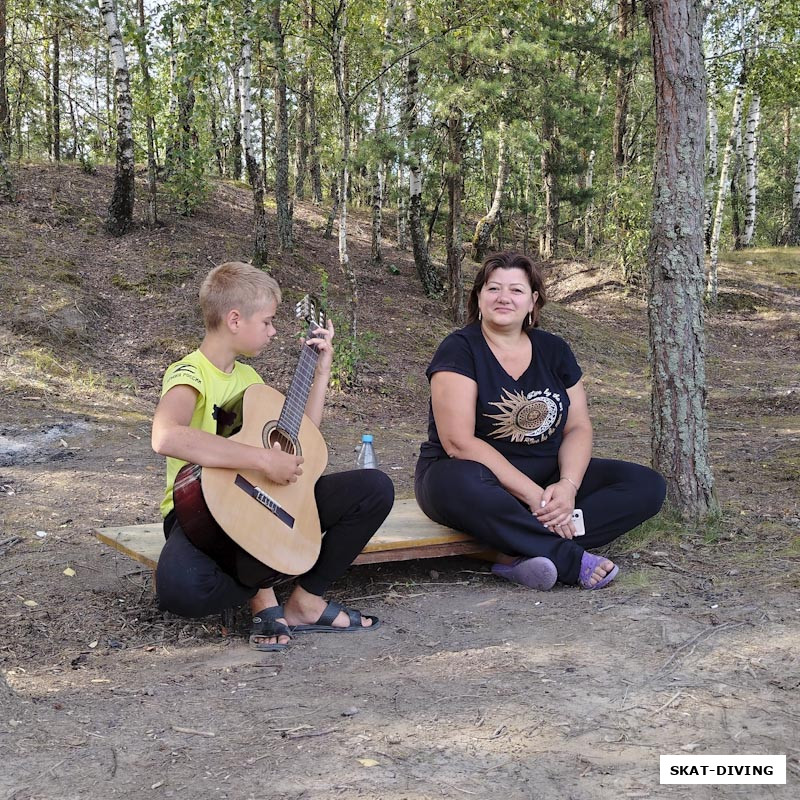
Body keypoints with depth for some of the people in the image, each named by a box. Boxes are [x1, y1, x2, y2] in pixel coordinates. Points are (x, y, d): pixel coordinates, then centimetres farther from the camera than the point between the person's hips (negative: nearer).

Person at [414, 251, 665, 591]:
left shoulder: (554, 350, 8)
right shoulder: (459, 349, -9)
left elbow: (578, 428, 4)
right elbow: (459, 442, -19)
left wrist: (568, 486, -17)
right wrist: (531, 494, -25)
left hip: (547, 477, 6)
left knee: (648, 486, -11)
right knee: (462, 485, -42)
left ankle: (520, 555, -27)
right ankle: (573, 559, -25)